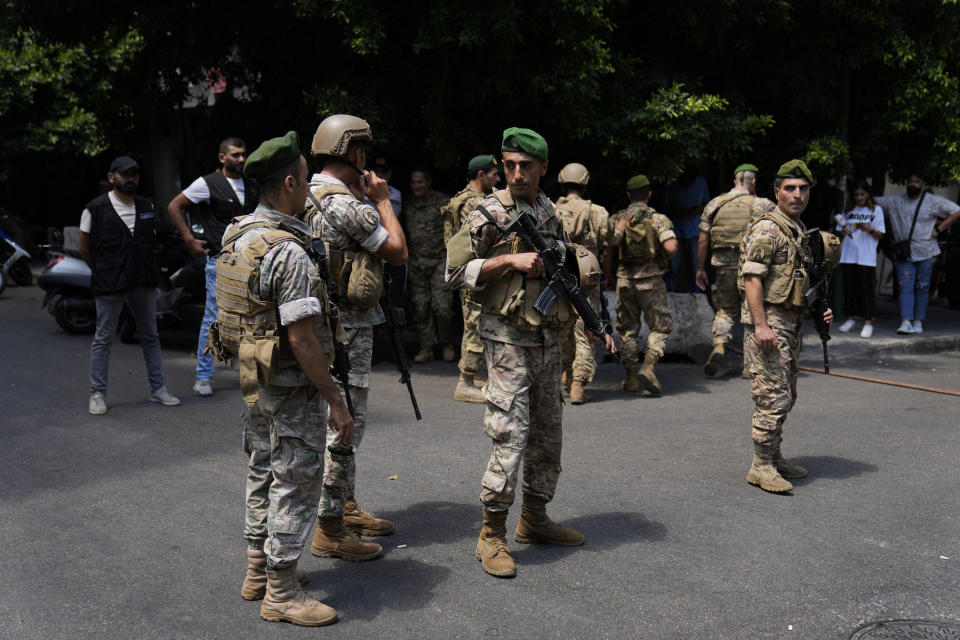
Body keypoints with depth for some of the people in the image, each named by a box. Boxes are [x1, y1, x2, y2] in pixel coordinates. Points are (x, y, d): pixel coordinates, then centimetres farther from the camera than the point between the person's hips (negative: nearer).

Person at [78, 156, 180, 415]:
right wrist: (103, 272, 4)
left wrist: (149, 272, 12)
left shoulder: (147, 207, 10)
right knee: (103, 338, 2)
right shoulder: (95, 209, -3)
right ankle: (97, 393, 10)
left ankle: (157, 388, 20)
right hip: (109, 286, -4)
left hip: (144, 283, 5)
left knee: (150, 335, 11)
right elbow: (84, 248, 3)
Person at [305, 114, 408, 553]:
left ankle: (347, 508, 31)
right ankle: (329, 531, 3)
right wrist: (382, 199, -3)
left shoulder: (308, 197, 11)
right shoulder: (344, 205, -20)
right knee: (344, 424, -4)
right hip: (347, 329, -11)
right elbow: (397, 252, -12)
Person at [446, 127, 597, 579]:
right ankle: (491, 537, 2)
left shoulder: (551, 215, 11)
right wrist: (509, 259, -19)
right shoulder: (489, 214, -9)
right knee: (510, 436, -10)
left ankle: (534, 520, 28)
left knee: (548, 435, 13)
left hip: (548, 338, 7)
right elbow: (455, 271, -12)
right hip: (508, 339, -7)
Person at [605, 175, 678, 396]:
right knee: (660, 326, 8)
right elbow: (671, 247, -17)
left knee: (628, 329, 12)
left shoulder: (616, 219, 3)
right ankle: (648, 367, -11)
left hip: (625, 280, 3)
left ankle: (631, 378, 13)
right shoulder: (658, 219, -4)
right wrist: (664, 258, 4)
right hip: (651, 281, -3)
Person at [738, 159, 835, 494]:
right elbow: (753, 278, -19)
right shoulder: (767, 229, -13)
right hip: (767, 321, -10)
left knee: (786, 395, 15)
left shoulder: (800, 232, 17)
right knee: (773, 396, -10)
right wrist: (760, 325, -27)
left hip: (791, 323, 10)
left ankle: (773, 457, 25)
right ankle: (761, 466, -2)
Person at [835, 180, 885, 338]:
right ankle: (850, 319, 19)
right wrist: (843, 232, -6)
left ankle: (868, 322, -2)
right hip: (848, 255, 3)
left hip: (866, 256, -3)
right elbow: (840, 232, 17)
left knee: (866, 288, -5)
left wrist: (870, 230, -18)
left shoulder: (876, 210, 5)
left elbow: (880, 235, 2)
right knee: (849, 287, 6)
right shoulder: (849, 210, 13)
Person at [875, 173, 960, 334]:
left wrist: (938, 230, -3)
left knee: (922, 288, 3)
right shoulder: (894, 201, 9)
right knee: (905, 287, -8)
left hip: (925, 252, -1)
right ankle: (906, 321, -14)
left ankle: (918, 322, 9)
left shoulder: (933, 201, 2)